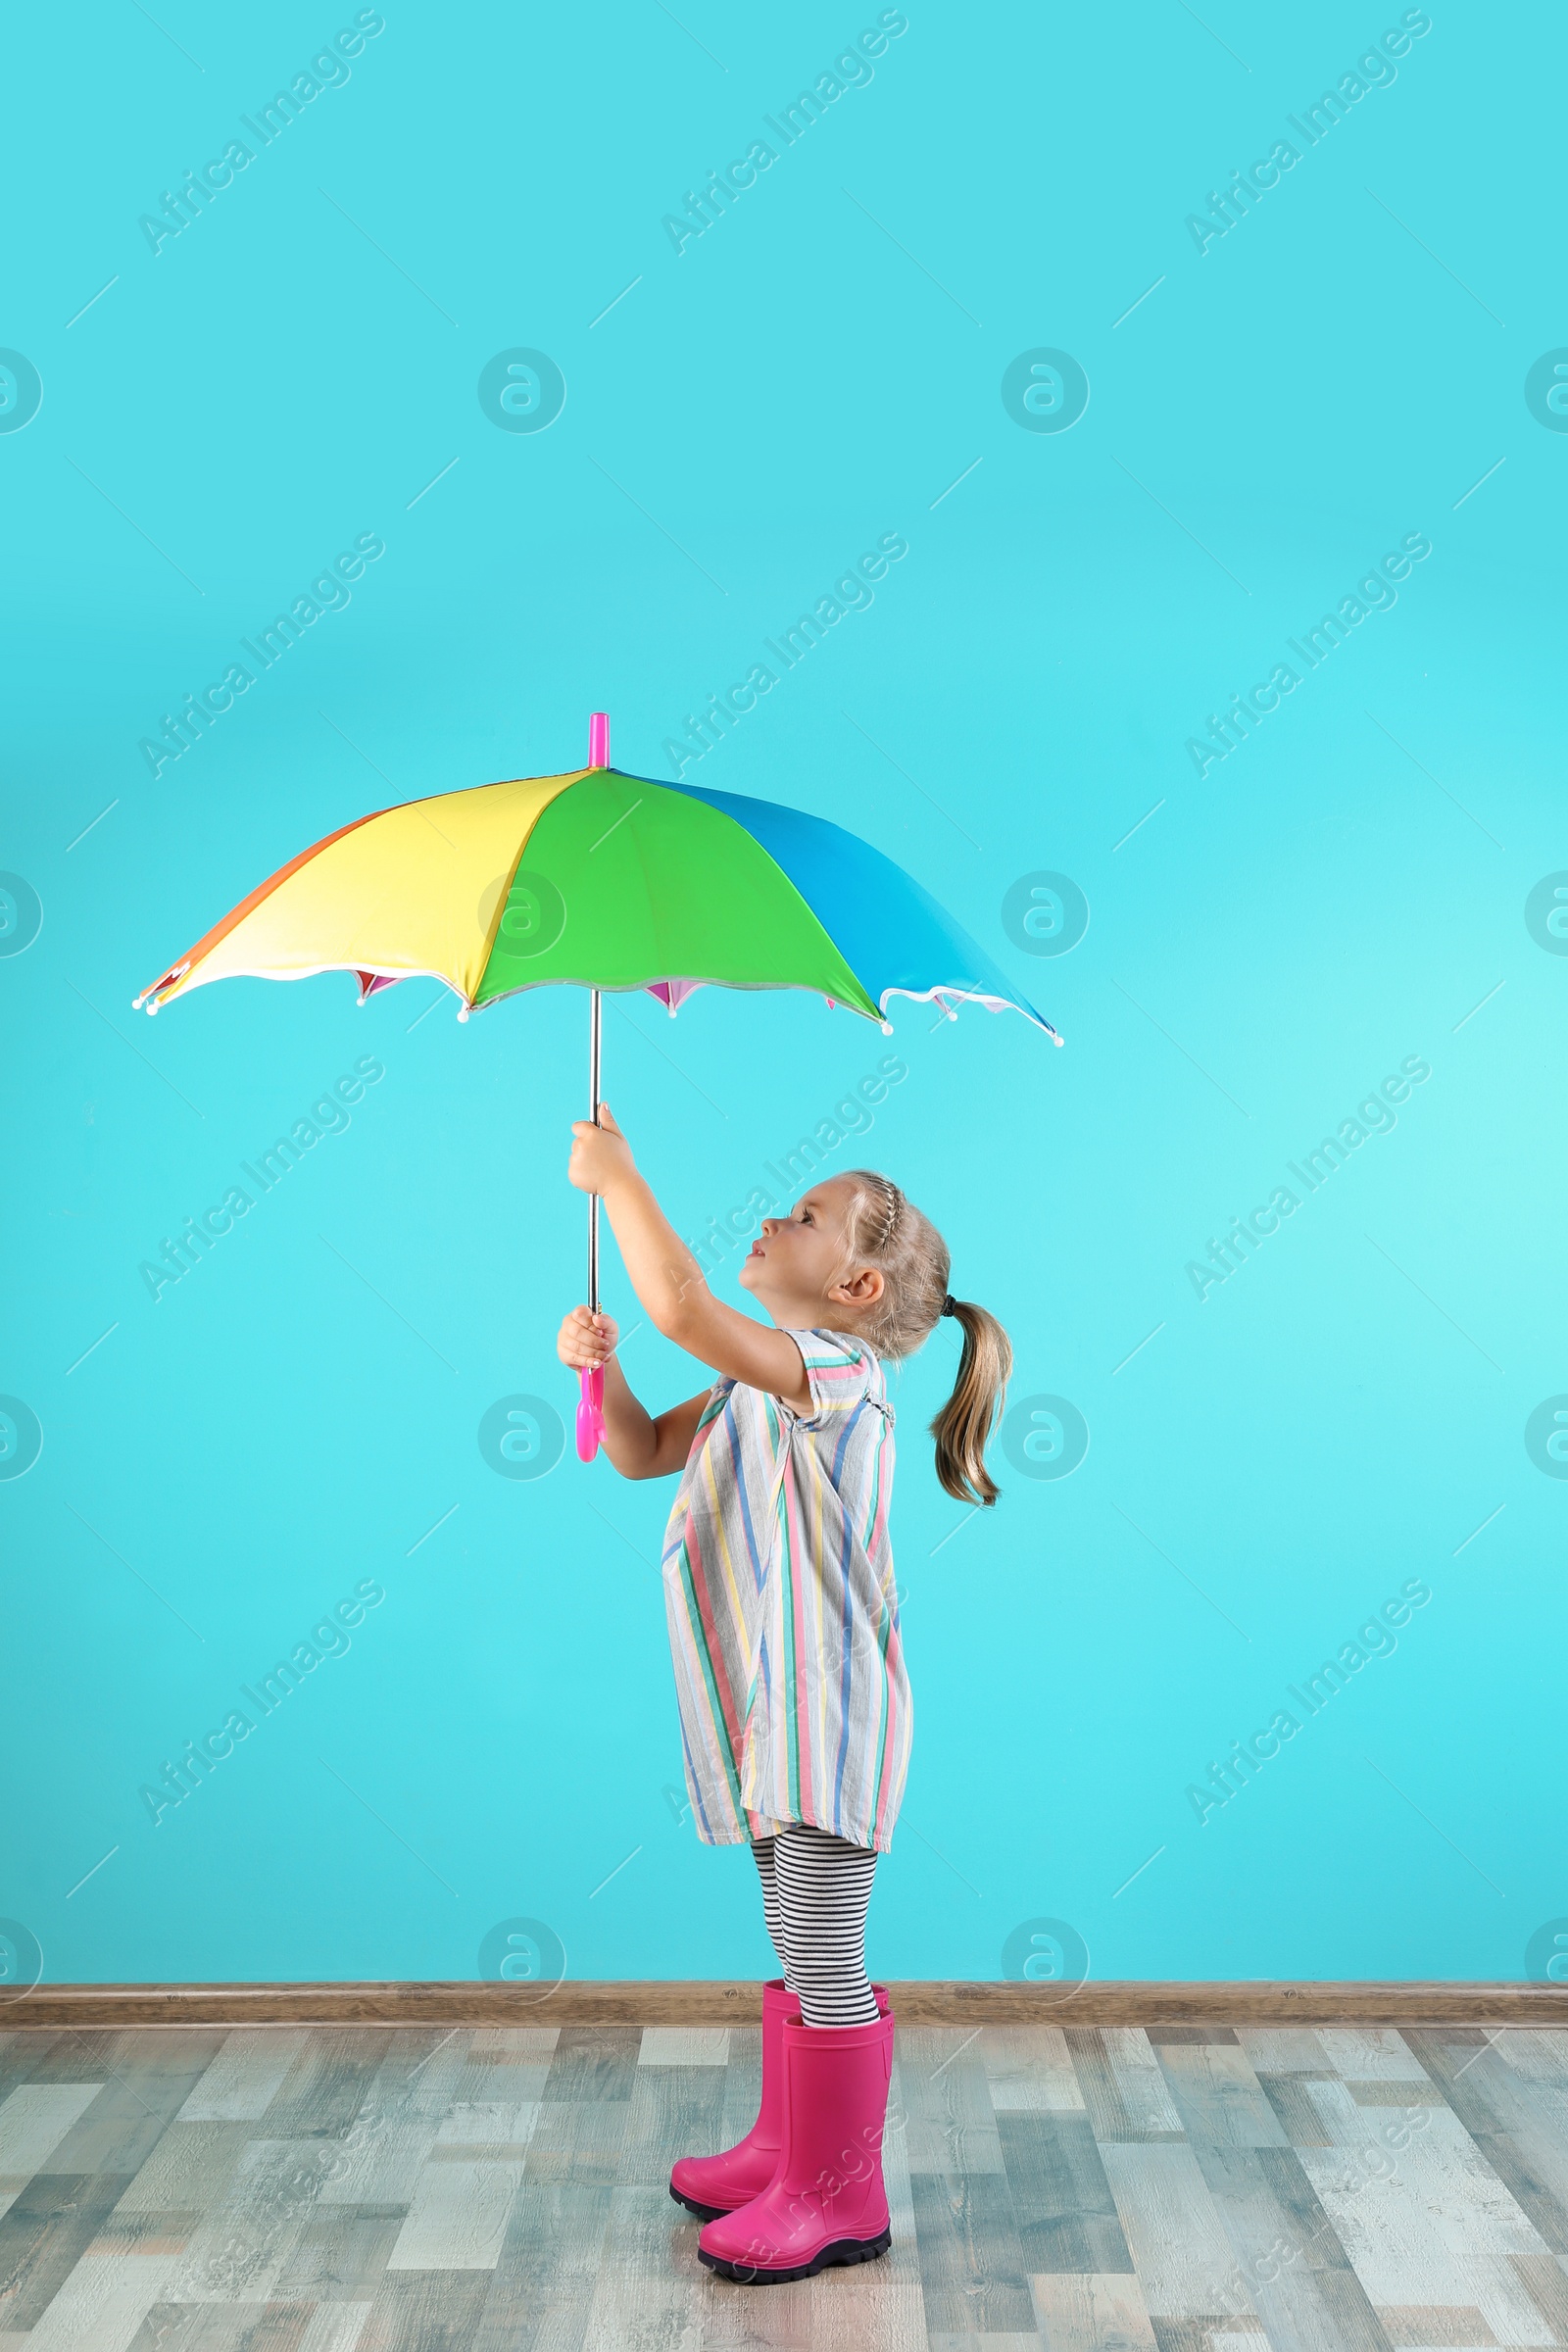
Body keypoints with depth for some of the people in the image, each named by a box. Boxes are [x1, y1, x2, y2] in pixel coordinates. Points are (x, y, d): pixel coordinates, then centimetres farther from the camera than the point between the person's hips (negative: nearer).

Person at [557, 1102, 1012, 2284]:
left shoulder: (832, 1373, -20)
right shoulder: (759, 1382, 12)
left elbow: (681, 1303, -35)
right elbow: (645, 1451, 18)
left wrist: (616, 1173, -23)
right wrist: (602, 1367, -1)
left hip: (826, 1712, -10)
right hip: (776, 1714, 10)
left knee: (825, 1964, 3)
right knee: (799, 1953, 21)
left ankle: (842, 2198, 18)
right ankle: (785, 2151, 36)